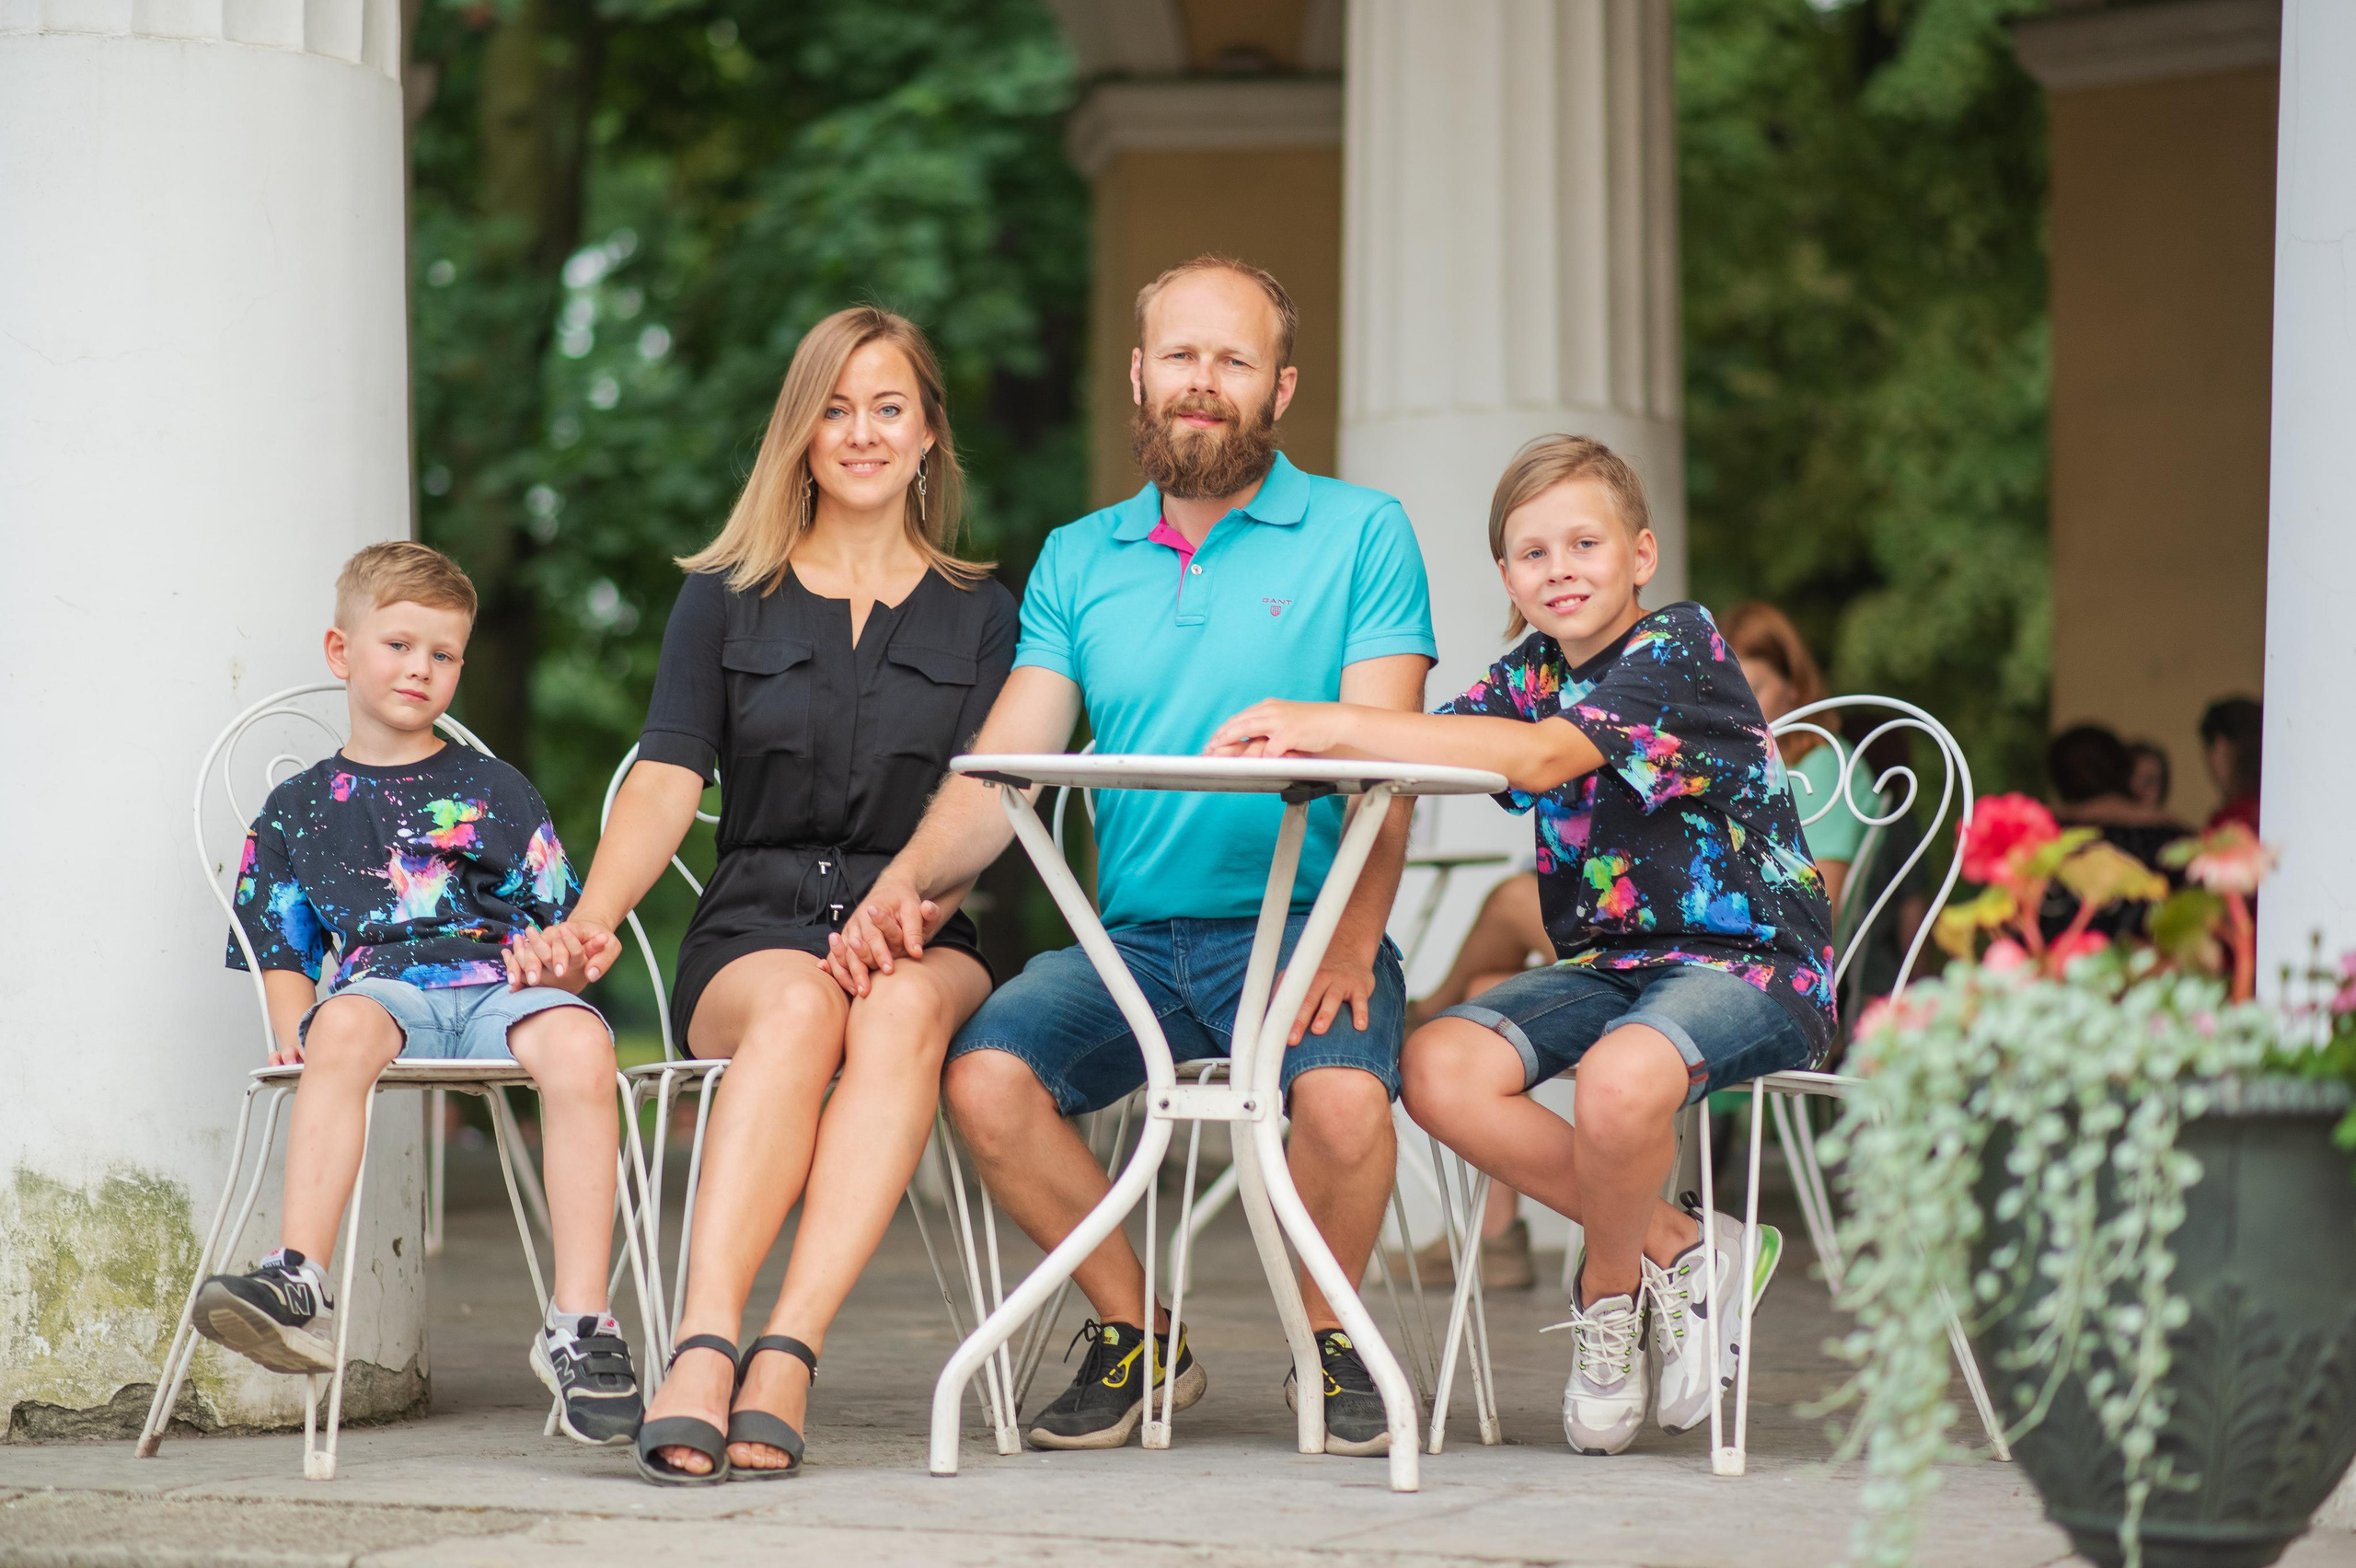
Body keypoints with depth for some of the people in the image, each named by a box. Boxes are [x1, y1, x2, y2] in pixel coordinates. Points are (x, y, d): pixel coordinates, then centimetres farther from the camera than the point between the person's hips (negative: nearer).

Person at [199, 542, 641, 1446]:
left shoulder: (496, 792, 23)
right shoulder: (299, 810, 23)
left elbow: (558, 922, 19)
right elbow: (282, 954, 19)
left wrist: (579, 958, -4)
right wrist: (293, 1025, -1)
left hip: (502, 982, 0)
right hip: (384, 988, 0)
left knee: (578, 1042, -36)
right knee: (345, 1027, -39)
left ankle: (578, 1324, -39)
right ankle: (298, 1288, -50)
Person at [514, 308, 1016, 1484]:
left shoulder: (978, 614, 16)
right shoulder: (725, 602, 15)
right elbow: (667, 779, 4)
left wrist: (919, 902, -18)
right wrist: (590, 917, -15)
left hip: (917, 937, 0)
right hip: (754, 932, 0)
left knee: (901, 1010, -37)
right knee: (801, 1008, -37)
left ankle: (787, 1355, -48)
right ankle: (706, 1344, -51)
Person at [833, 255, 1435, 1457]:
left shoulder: (1360, 536, 4)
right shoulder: (1077, 563, 15)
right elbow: (1003, 767, 7)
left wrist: (1351, 945, -21)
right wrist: (907, 880, -13)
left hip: (1299, 927, -3)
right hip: (1133, 939, 3)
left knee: (1343, 1092, -34)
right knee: (984, 1076, -24)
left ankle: (1327, 1338, -2)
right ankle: (1137, 1335, 0)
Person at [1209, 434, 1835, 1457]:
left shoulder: (1678, 648, -11)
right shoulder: (1528, 676, 12)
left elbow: (1542, 757, -27)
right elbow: (1417, 753, -4)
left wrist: (1336, 725, -32)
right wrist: (1289, 743, -26)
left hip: (1748, 963, -7)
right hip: (1609, 964, 8)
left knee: (1621, 1078, -38)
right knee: (1436, 1068, -17)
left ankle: (1610, 1293, -6)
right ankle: (1678, 1250, -7)